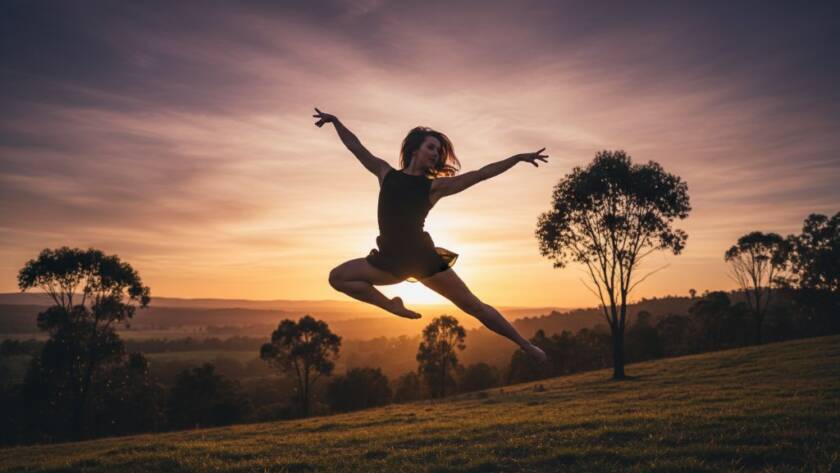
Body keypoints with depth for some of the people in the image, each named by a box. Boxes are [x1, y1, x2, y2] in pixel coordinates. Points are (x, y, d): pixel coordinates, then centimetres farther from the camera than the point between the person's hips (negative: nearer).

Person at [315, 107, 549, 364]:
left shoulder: (435, 185, 3)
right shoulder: (386, 173, 9)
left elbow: (481, 174, 2)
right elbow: (357, 147, 17)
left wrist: (518, 157, 1)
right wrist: (335, 121, 16)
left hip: (423, 258, -2)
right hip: (390, 259, 3)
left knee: (474, 307, -1)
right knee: (337, 277, -6)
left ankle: (525, 345, 10)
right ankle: (391, 306, 0)